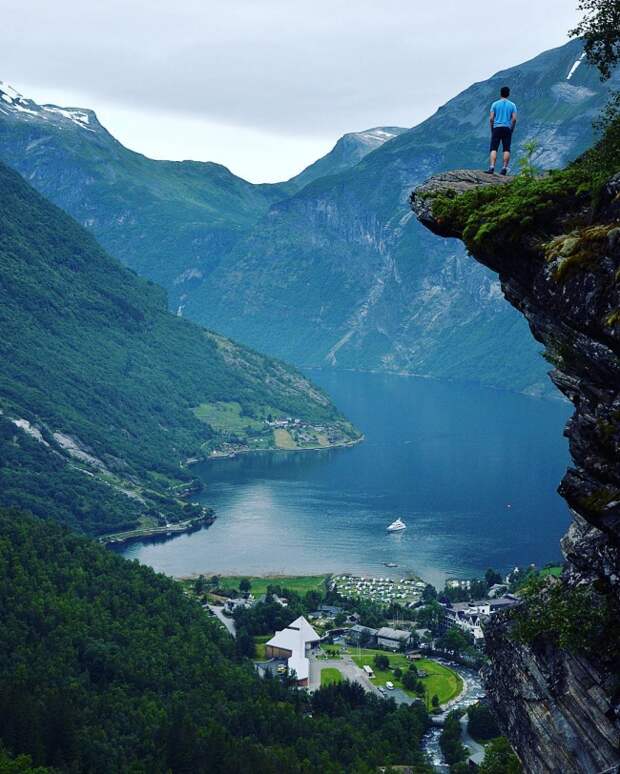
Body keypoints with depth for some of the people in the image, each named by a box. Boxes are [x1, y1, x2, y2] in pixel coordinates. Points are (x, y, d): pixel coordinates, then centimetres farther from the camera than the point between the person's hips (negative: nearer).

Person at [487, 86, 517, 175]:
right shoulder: (512, 105, 5)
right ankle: (504, 168, -1)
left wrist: (492, 129, 8)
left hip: (497, 128, -1)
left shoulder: (495, 104, 3)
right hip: (507, 128, 1)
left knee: (494, 149, -3)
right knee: (506, 149, 3)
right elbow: (514, 119, -3)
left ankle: (492, 167, -16)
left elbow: (491, 118, -2)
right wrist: (512, 129, 9)